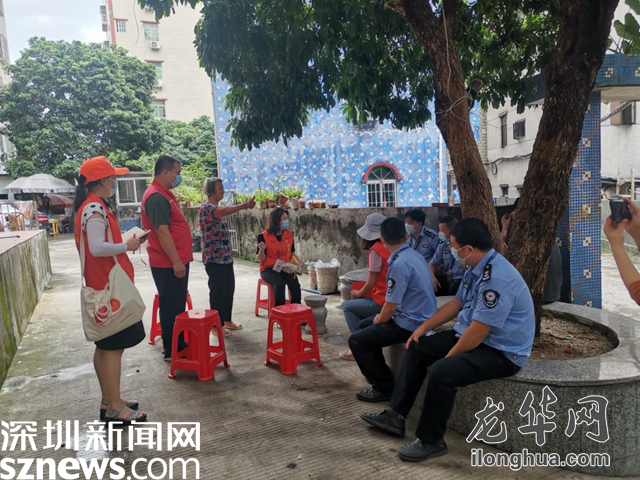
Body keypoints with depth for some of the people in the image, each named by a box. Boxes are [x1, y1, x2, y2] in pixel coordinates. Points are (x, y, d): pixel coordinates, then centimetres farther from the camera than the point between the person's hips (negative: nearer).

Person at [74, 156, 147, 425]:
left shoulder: (91, 206, 14)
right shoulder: (96, 208, -17)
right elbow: (97, 248, -27)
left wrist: (124, 244, 8)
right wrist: (127, 245, -14)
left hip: (102, 285, 10)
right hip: (109, 287, -10)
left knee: (105, 346, 15)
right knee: (114, 346, -4)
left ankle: (109, 401, 25)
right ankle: (114, 408, 4)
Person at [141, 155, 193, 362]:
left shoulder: (165, 193, 15)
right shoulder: (156, 197, -18)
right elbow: (162, 231, -24)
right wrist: (176, 261, -25)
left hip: (176, 260, 10)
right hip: (168, 263, -10)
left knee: (177, 305, 17)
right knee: (170, 306, 0)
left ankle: (178, 344, 29)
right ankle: (171, 351, 11)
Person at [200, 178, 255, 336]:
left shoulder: (219, 209, 16)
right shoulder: (206, 208, -13)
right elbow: (226, 211, -35)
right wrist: (245, 205, -40)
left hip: (225, 256, 9)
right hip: (214, 257, -9)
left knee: (229, 289, 13)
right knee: (217, 291, -2)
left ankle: (226, 320, 26)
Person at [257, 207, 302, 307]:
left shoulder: (289, 234, 5)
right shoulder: (264, 236, -8)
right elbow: (260, 259, -4)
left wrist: (297, 261, -4)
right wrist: (262, 250, -25)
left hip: (286, 268, 3)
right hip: (269, 269, -3)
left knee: (295, 284, -25)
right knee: (280, 284, -32)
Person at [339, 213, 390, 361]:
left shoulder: (375, 249, -15)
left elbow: (371, 283, -13)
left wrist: (358, 294, 6)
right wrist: (361, 293, 15)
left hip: (383, 301, -8)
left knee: (348, 306, 12)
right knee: (359, 304, 26)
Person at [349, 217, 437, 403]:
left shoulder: (399, 264, -25)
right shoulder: (413, 254, 5)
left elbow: (391, 306, -21)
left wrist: (379, 320, -1)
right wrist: (380, 317, 14)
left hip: (409, 324, -10)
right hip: (419, 317, 10)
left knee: (356, 340, -5)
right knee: (364, 326, 21)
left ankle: (384, 387, 6)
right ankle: (379, 374, 31)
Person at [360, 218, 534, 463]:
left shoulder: (497, 279, -30)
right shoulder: (476, 268, 1)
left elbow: (477, 334, -29)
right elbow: (457, 303, 13)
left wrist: (449, 356, -15)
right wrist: (424, 327, 8)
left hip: (500, 352, -10)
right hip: (470, 334, 10)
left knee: (441, 371, -29)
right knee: (417, 349, 6)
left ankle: (430, 441, -6)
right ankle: (395, 416, 12)